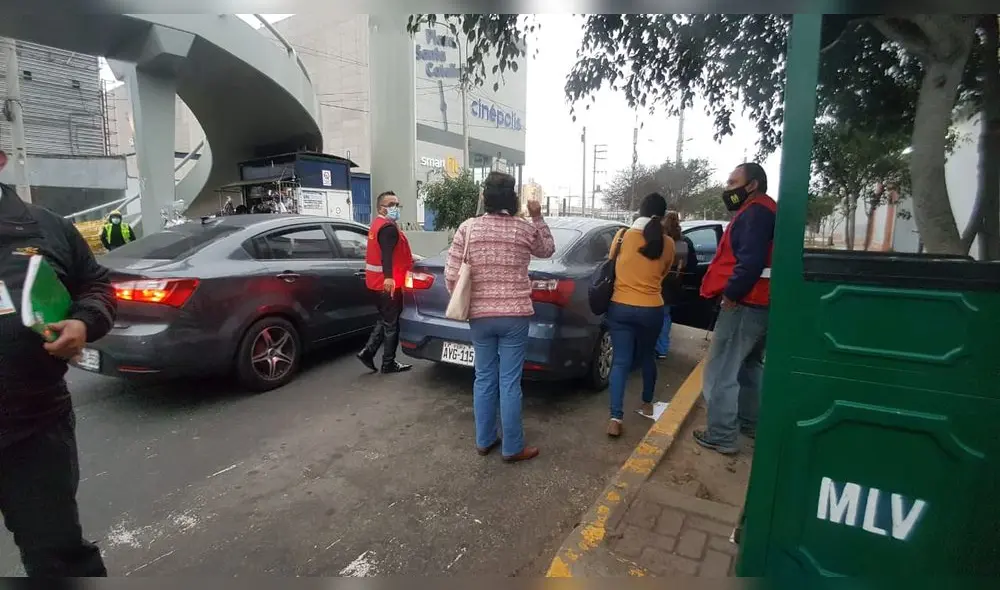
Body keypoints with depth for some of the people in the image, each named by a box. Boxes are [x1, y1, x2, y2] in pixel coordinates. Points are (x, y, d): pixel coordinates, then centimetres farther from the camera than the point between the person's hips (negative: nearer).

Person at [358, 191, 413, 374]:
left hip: (379, 281, 10)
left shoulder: (378, 224, 18)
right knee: (391, 323, 0)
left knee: (385, 320, 21)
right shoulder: (388, 227, -16)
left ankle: (367, 351, 15)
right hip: (388, 282, -10)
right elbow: (386, 254, -32)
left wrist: (410, 259, 41)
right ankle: (389, 364, 9)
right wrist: (388, 277, -43)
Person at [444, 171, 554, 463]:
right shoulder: (525, 228, -3)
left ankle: (484, 440, 27)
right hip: (514, 314, -2)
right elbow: (548, 250, 18)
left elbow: (451, 275, -4)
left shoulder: (468, 227, -3)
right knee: (509, 383, 5)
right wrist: (537, 217, 18)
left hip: (479, 315, 2)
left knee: (484, 379, 14)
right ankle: (513, 448, 16)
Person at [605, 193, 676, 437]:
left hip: (620, 307, -1)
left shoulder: (623, 235, -5)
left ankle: (615, 418, -5)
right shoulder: (667, 243, -3)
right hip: (651, 310, 1)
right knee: (647, 357, 22)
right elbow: (663, 273, 11)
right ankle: (647, 403, 39)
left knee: (620, 362, 2)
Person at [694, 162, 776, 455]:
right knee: (749, 367, 22)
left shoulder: (755, 212, -15)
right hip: (760, 304, 11)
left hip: (744, 304, -11)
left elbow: (751, 261, -27)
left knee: (721, 373, -5)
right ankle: (750, 423, 34)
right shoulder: (764, 212, 19)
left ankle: (722, 437, 1)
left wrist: (730, 293, -18)